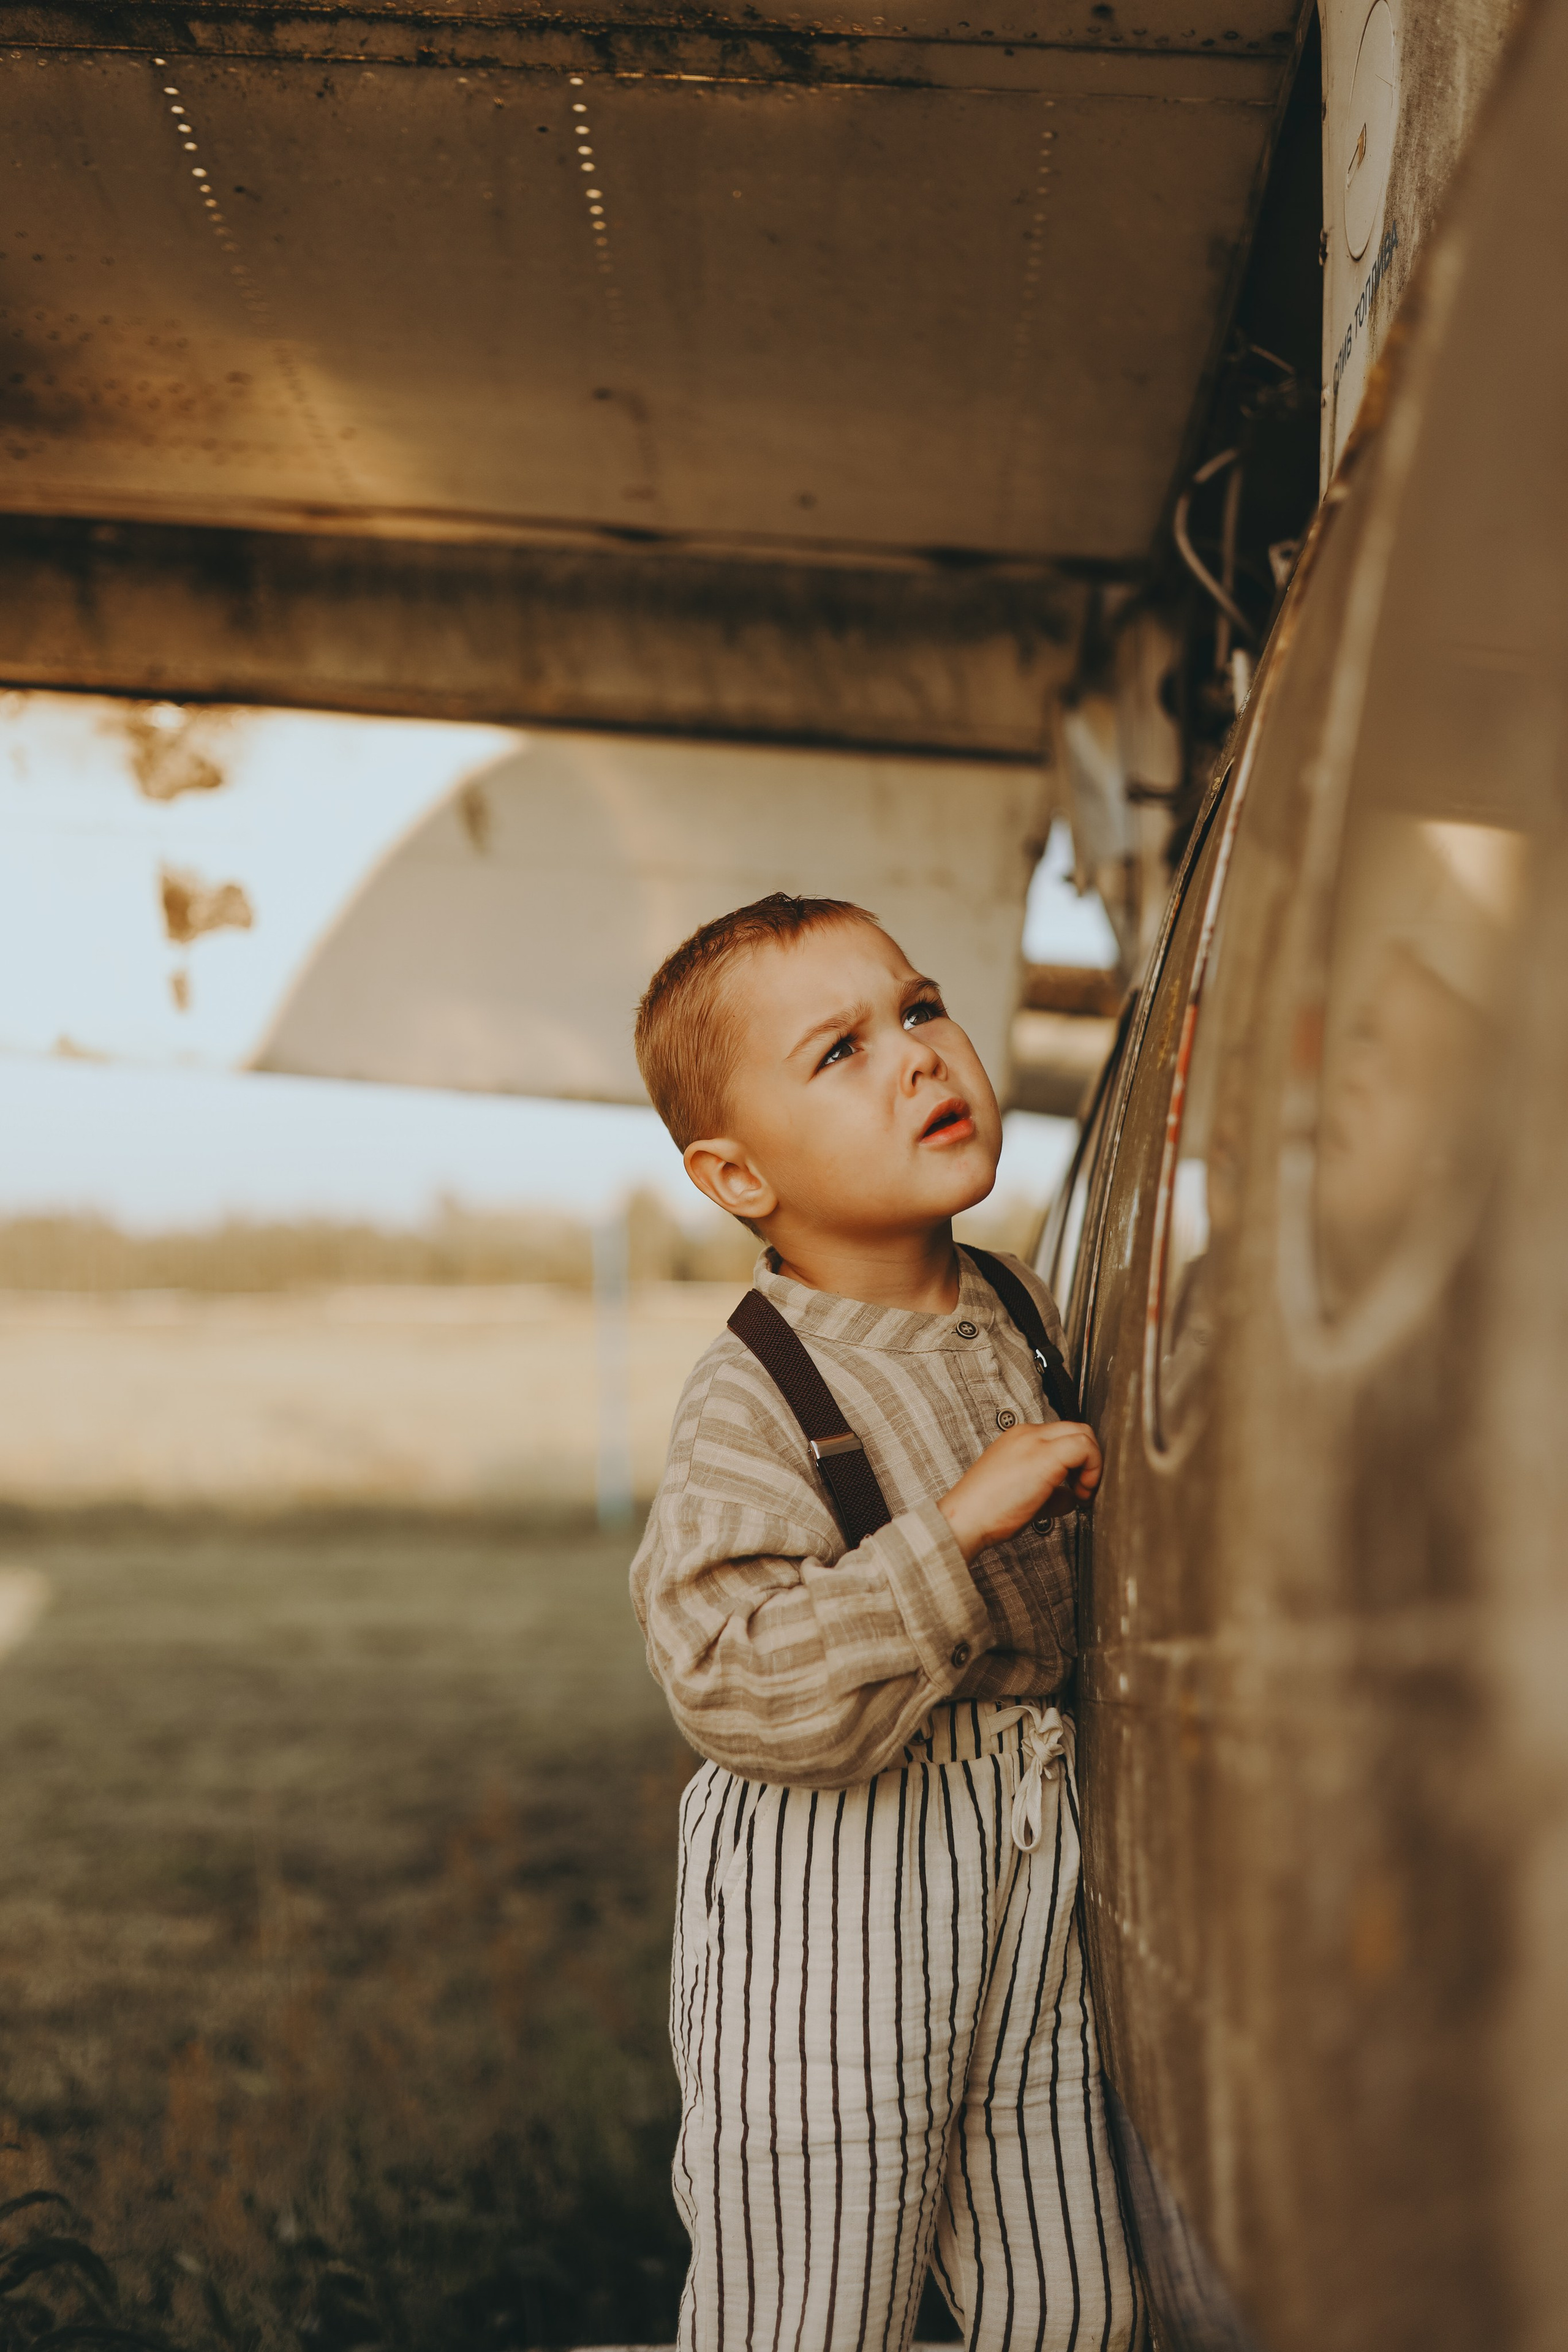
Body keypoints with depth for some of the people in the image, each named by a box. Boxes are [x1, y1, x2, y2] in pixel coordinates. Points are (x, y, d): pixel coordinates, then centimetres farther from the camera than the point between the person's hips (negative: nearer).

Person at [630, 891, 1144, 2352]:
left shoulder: (1020, 1317, 5)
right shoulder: (750, 1406, -17)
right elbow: (740, 1690, -28)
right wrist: (957, 1530, -30)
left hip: (1032, 1854, 6)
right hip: (828, 1901, -6)